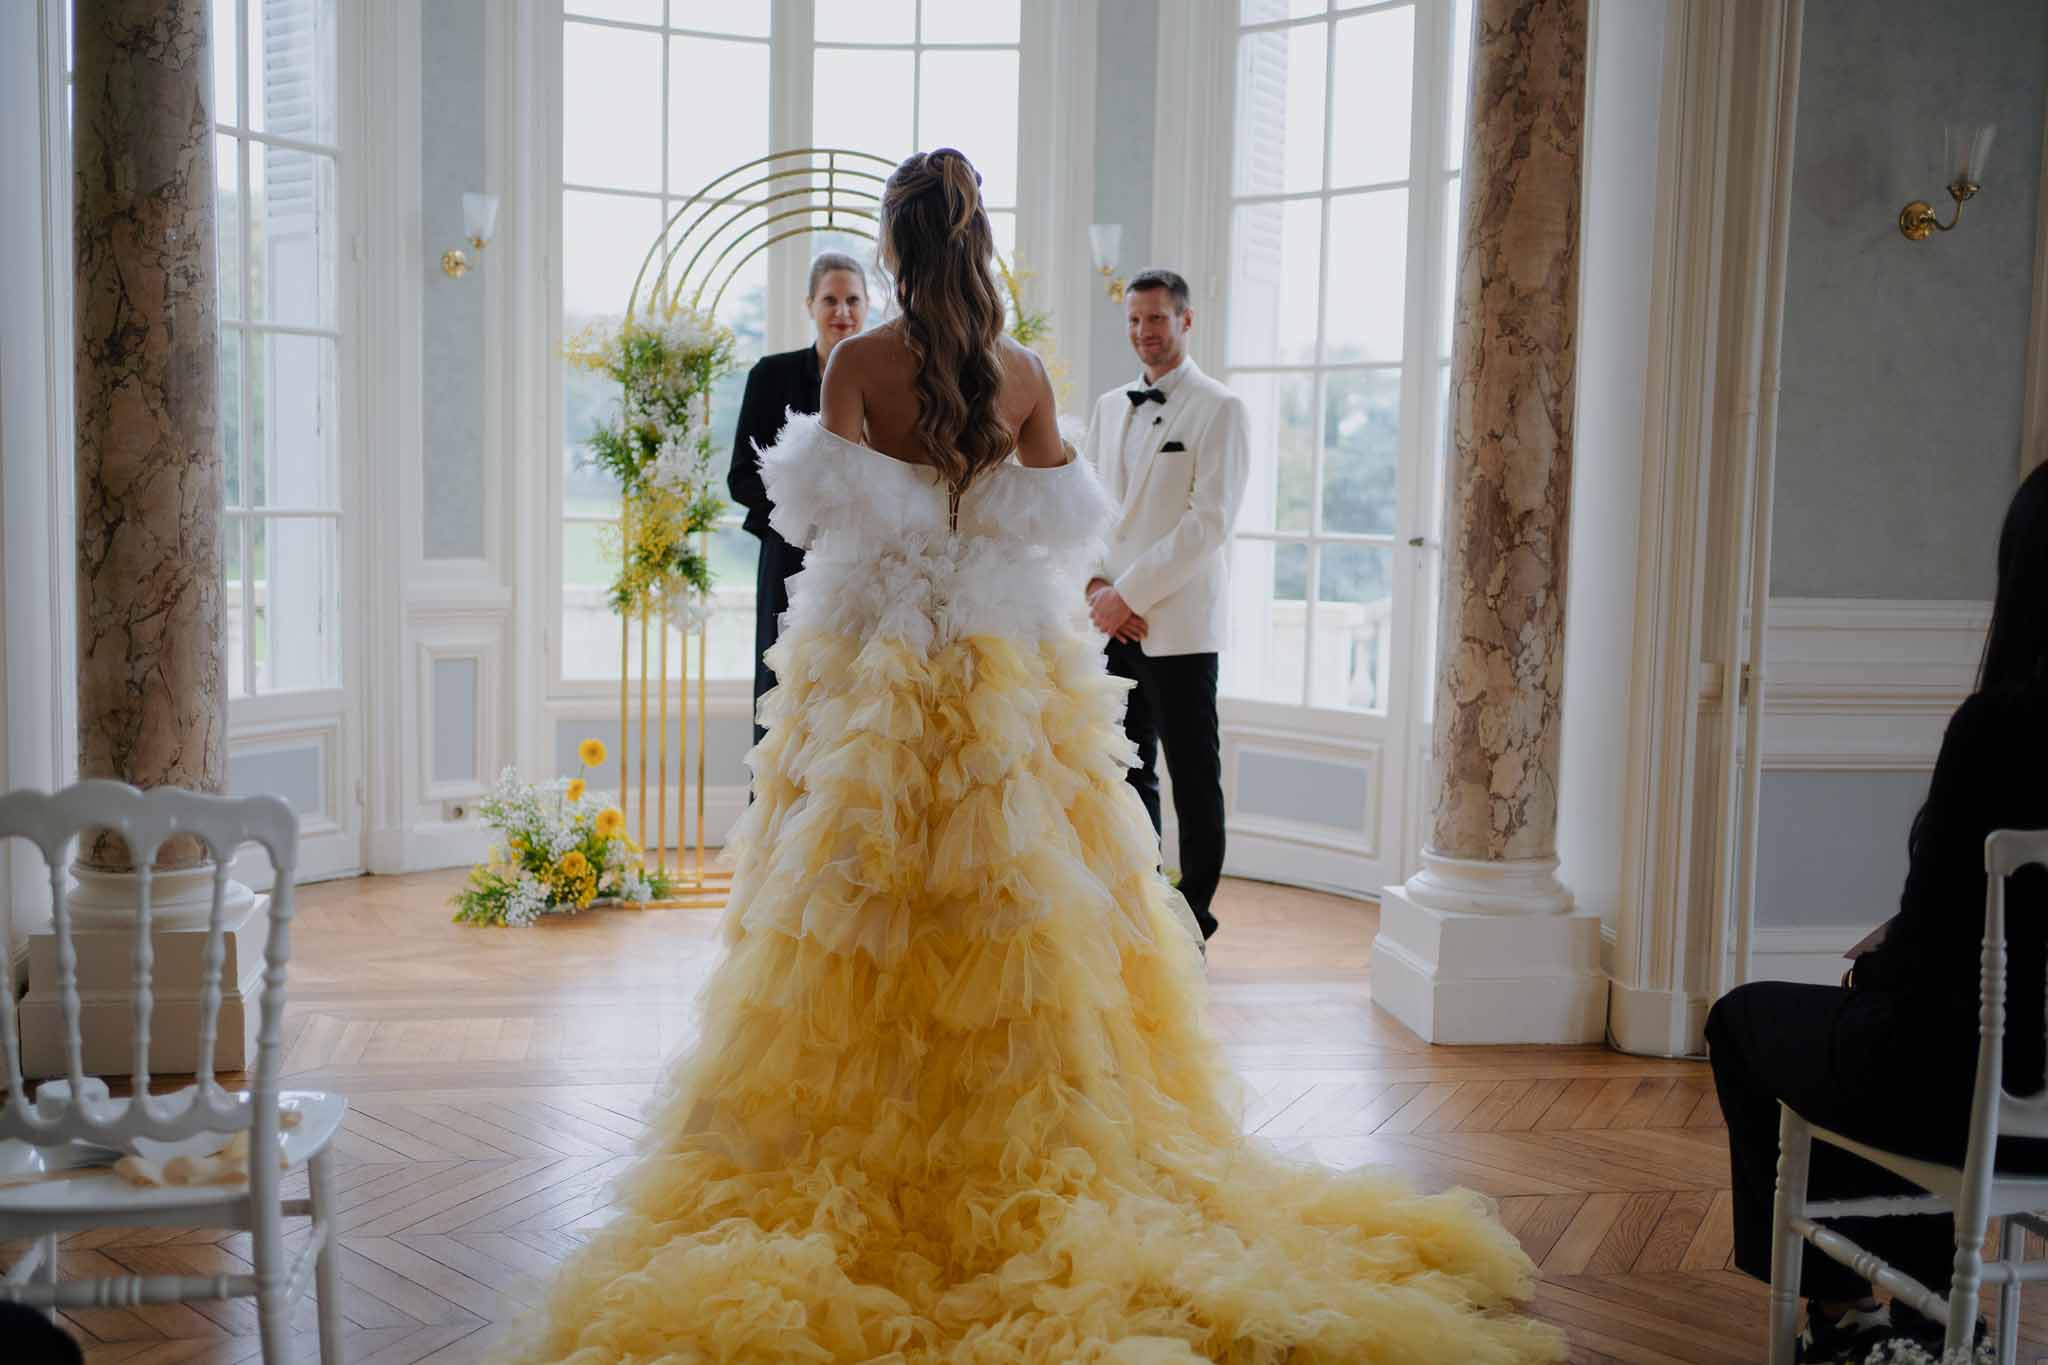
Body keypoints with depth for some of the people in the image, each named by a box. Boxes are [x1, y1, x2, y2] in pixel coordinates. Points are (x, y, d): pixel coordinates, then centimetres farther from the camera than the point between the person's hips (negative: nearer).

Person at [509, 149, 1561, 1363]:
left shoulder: (857, 365, -7)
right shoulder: (1026, 372, 2)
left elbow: (826, 518, -14)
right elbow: (1058, 525, 4)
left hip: (872, 659, -2)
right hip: (1013, 658, 3)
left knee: (866, 902, 6)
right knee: (1023, 904, 9)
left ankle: (868, 1132, 12)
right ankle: (1029, 1128, 17)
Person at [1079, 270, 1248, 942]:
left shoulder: (1220, 409, -4)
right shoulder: (1109, 407, 16)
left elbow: (1209, 521, -12)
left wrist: (1129, 593, -14)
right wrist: (1097, 585, -2)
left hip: (1179, 624, -6)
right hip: (1114, 621, 6)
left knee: (1193, 778, 1)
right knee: (1128, 771, 11)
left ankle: (1193, 917, 9)